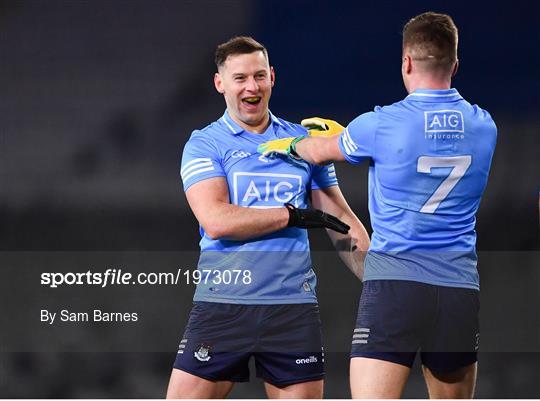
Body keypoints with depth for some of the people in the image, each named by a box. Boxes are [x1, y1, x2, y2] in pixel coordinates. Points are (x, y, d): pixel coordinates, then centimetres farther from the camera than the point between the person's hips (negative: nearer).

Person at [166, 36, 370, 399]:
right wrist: (294, 215, -10)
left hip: (294, 308, 3)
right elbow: (216, 220, -13)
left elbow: (343, 224, 15)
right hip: (222, 305, -3)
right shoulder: (204, 146, 2)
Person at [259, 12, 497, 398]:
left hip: (394, 282, -5)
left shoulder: (382, 124, -7)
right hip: (460, 289, 5)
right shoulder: (484, 126, 7)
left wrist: (290, 144, 39)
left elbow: (321, 152, 14)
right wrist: (343, 133, 39)